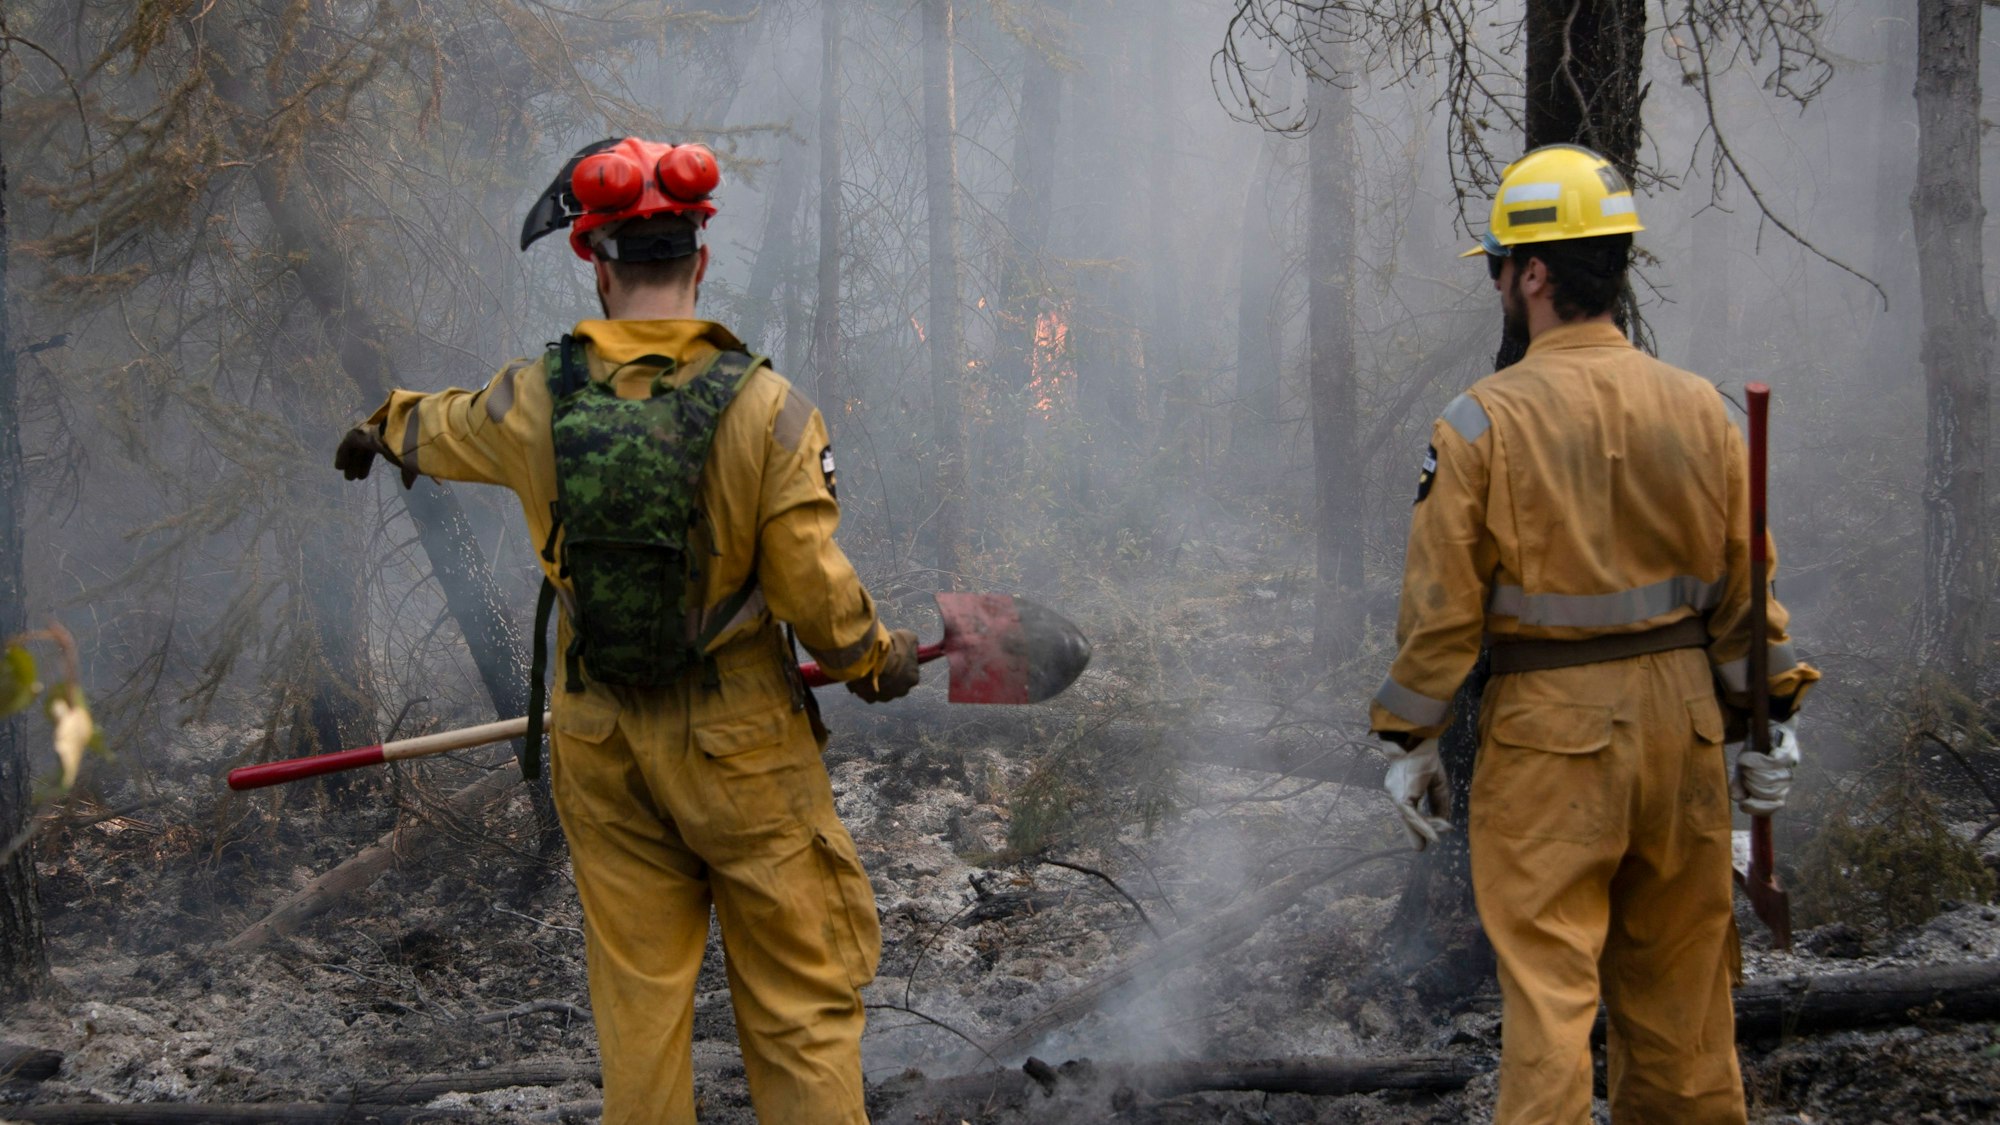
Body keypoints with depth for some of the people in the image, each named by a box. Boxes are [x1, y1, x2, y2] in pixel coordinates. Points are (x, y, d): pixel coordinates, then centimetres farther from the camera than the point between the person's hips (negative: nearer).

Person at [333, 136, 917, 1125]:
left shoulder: (534, 405, -5)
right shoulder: (766, 412, -16)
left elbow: (438, 431, 19)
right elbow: (815, 589, -13)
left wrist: (382, 428, 43)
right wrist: (876, 660, 9)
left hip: (601, 747, 3)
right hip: (740, 746, -3)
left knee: (638, 1000, 13)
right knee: (803, 1004, 5)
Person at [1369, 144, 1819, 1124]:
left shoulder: (1483, 421, -10)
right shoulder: (1700, 410, 2)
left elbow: (1442, 603, -9)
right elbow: (1744, 587, 5)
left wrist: (1410, 741, 0)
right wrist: (1770, 718, 13)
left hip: (1549, 726, -4)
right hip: (1680, 713, 4)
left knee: (1548, 979, -1)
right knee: (1676, 974, 15)